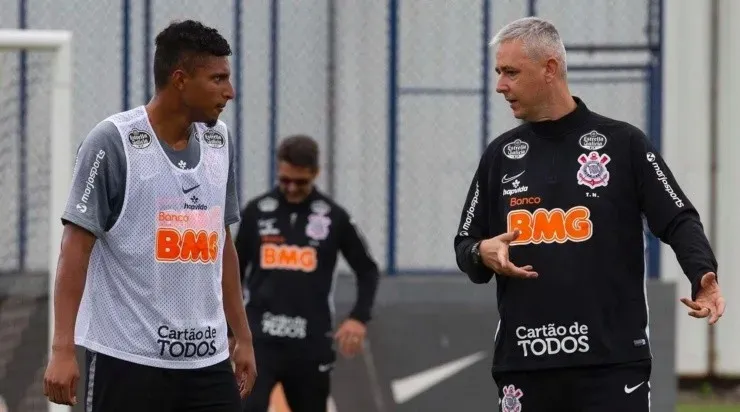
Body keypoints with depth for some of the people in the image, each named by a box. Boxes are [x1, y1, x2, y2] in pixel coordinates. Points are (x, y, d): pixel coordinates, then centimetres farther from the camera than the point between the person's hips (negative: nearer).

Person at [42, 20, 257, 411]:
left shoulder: (220, 141, 10)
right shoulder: (112, 142, -9)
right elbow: (77, 246, -10)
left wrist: (242, 336, 18)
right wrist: (63, 348, -17)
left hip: (207, 359, 6)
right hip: (126, 357, -6)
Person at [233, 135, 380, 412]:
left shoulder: (334, 217, 0)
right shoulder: (256, 212, 2)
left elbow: (368, 271, 8)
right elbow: (234, 272, 12)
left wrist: (359, 318, -7)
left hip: (311, 342, 1)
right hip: (260, 338, -1)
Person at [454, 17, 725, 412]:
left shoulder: (623, 143, 0)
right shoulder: (500, 155, 13)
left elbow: (679, 221, -2)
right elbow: (465, 246, 19)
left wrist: (703, 276, -21)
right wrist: (483, 253, -5)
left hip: (613, 361, -4)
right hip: (523, 363, 4)